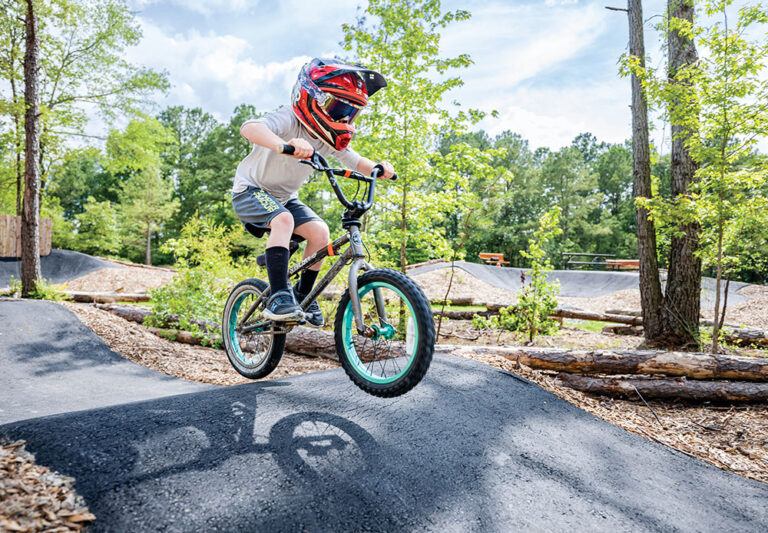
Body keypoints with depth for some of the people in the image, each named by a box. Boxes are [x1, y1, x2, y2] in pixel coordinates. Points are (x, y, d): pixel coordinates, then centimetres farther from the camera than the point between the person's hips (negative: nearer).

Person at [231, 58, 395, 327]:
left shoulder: (330, 138, -7)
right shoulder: (289, 120, -28)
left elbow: (354, 161, 1)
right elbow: (250, 128, -46)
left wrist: (378, 167, -21)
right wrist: (284, 145, -66)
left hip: (285, 197, 7)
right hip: (251, 190, -6)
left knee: (319, 231, -13)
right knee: (283, 220, -35)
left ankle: (302, 294, 6)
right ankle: (278, 296, -31)